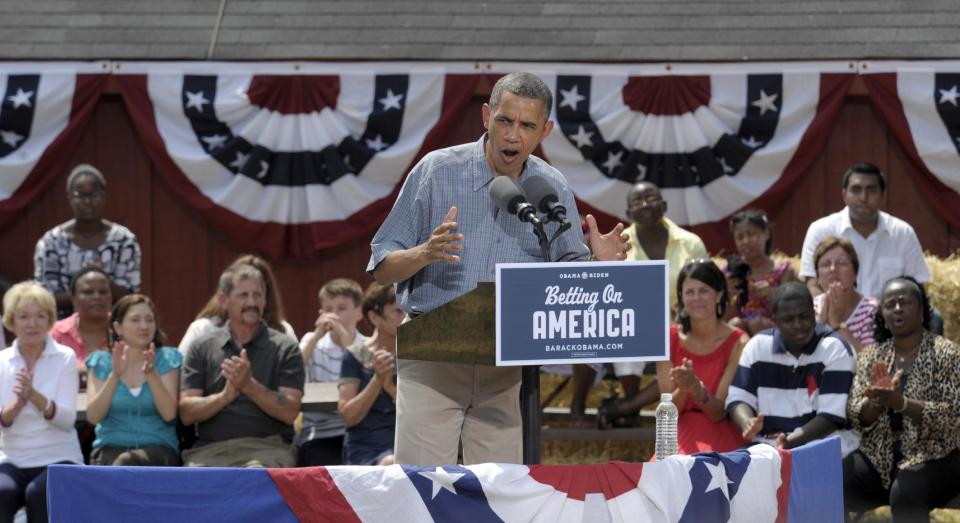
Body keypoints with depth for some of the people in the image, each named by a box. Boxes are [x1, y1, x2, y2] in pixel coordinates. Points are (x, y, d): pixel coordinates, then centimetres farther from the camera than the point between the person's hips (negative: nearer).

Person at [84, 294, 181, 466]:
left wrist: (151, 374, -17)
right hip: (110, 448, 1)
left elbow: (169, 414, -4)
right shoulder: (101, 362, 12)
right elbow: (93, 417, -2)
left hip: (158, 449, -1)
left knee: (126, 463, -34)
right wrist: (115, 375, -13)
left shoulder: (166, 360, 10)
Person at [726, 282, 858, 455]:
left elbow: (831, 416, -12)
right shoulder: (757, 346, 7)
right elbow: (738, 398, 5)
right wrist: (747, 423, -20)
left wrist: (792, 442, -27)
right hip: (767, 446, 3)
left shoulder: (834, 349, -6)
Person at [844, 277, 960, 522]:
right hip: (879, 456, 4)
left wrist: (902, 403, -25)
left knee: (904, 496, -35)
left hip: (933, 457, -4)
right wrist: (877, 401, -19)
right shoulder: (871, 356, 10)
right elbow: (857, 417, 4)